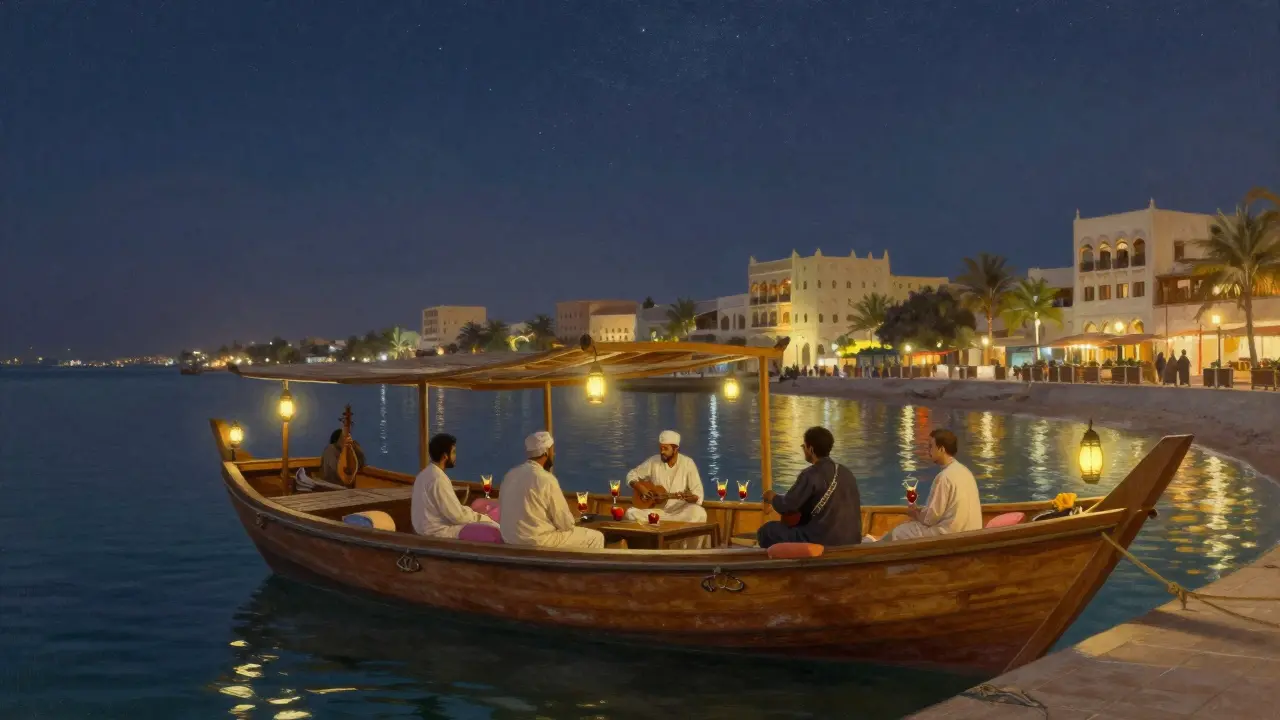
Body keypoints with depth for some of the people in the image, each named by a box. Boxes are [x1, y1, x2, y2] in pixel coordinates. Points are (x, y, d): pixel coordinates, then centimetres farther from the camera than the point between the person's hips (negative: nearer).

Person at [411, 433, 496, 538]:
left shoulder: (425, 474, 9)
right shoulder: (438, 479, -21)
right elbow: (457, 515, -19)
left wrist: (472, 512, 8)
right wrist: (477, 516, -2)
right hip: (437, 532, -10)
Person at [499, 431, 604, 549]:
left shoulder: (510, 474, 3)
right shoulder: (546, 480, -19)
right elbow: (566, 524, -13)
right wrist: (572, 522, 11)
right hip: (537, 543, -8)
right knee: (595, 538, 7)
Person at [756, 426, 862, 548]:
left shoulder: (811, 474, -11)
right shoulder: (847, 472, 11)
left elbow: (786, 506, -10)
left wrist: (772, 497, 13)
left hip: (823, 541, -8)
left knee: (766, 530, 6)